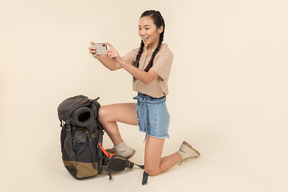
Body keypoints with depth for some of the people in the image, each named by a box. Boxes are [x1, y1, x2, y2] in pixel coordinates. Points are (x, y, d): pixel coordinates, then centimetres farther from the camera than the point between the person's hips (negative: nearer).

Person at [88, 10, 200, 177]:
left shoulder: (165, 54, -15)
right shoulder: (139, 52, 6)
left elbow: (147, 78, -31)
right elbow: (114, 66, -5)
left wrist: (121, 61, -42)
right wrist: (100, 56, -26)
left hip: (156, 108, -7)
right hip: (140, 105, 7)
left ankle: (184, 152, 25)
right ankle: (123, 151, 10)